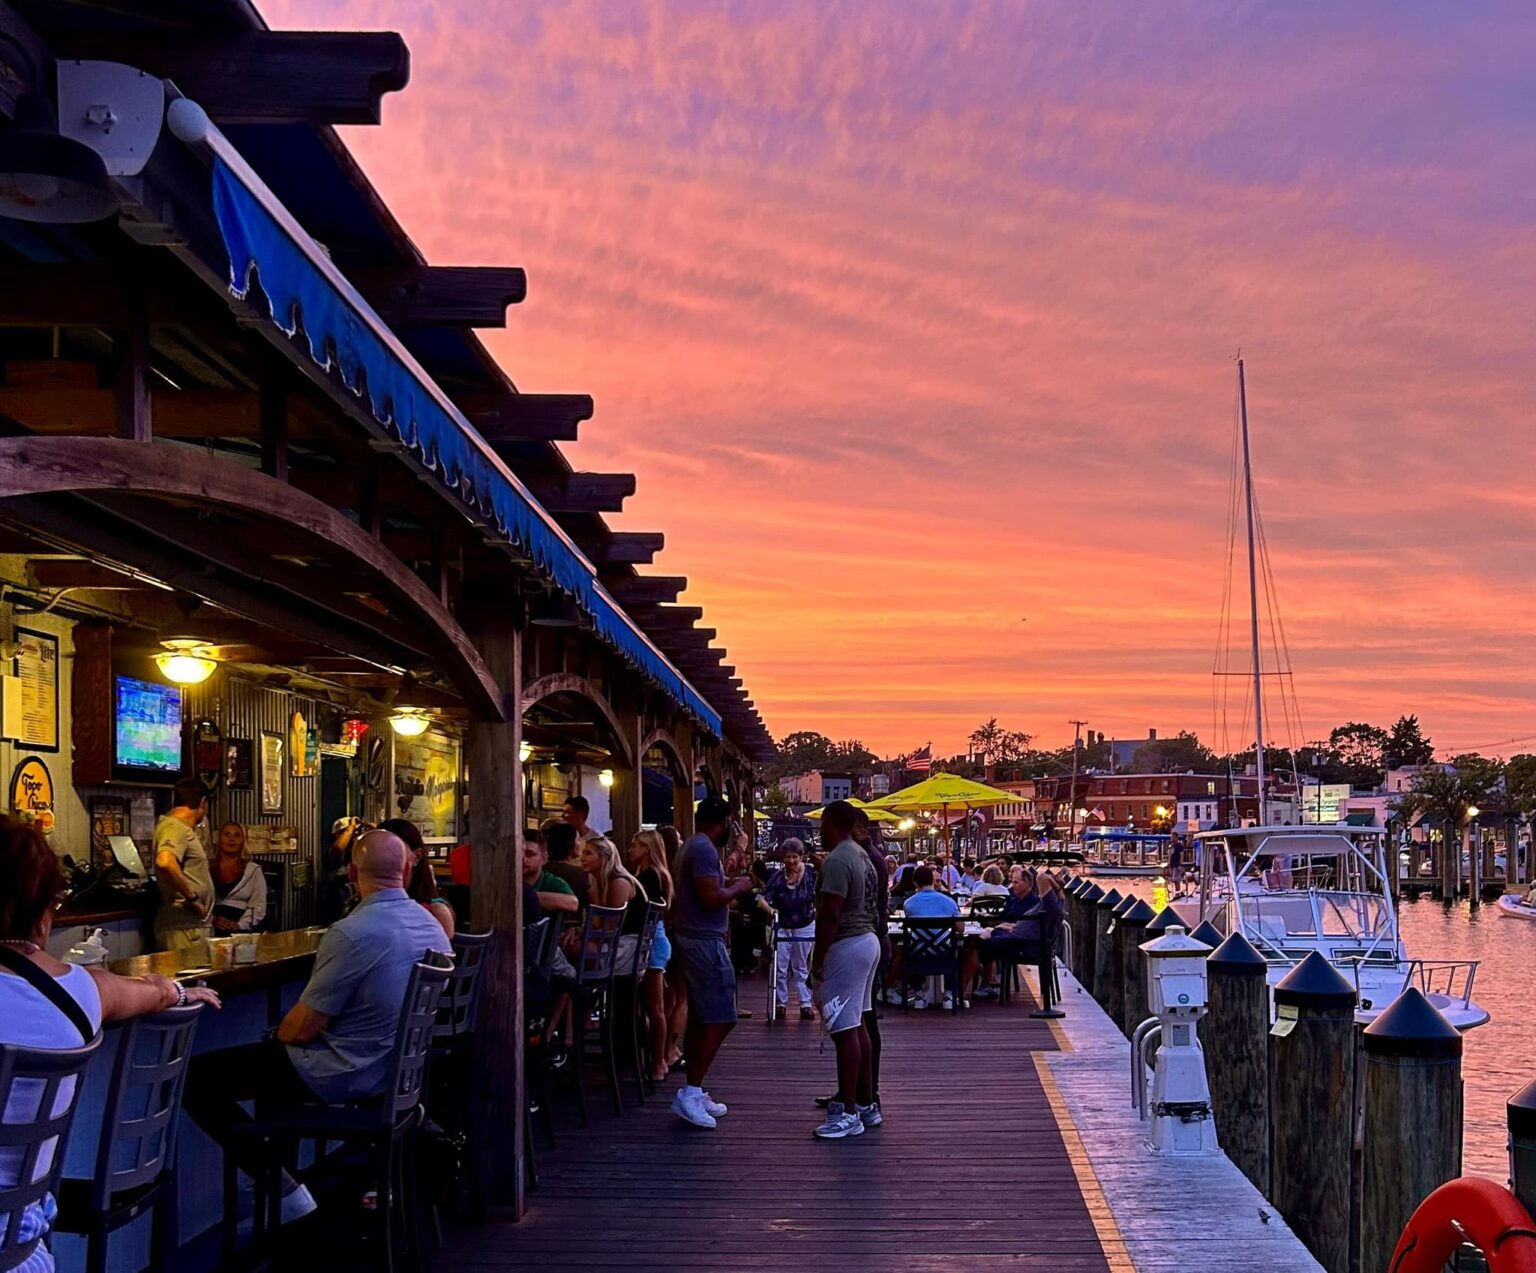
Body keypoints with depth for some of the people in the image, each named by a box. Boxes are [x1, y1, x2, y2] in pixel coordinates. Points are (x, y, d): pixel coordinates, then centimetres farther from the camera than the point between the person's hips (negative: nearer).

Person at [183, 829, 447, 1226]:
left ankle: (286, 1192, -3)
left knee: (195, 1080, -3)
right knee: (273, 1055, 32)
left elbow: (303, 1028, -21)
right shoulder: (432, 926, -1)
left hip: (346, 1073, -9)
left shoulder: (351, 933, -26)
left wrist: (279, 1033, 4)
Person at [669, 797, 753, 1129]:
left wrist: (728, 885, 14)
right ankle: (690, 1092, -12)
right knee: (720, 1020, -10)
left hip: (691, 939, 11)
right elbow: (711, 898, -23)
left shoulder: (690, 847, 15)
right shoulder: (705, 849, -17)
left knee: (700, 1019, 13)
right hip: (705, 942, -11)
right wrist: (737, 888, -8)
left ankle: (695, 1093, 17)